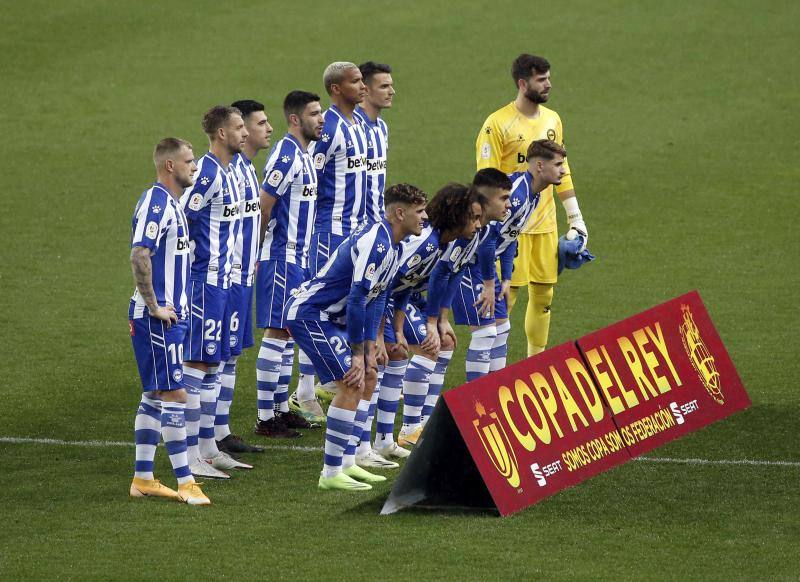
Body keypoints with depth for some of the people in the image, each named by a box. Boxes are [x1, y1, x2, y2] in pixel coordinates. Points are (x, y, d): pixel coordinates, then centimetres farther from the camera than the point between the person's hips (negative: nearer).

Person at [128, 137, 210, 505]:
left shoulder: (171, 203, 14)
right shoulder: (155, 203, -17)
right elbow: (139, 257, -27)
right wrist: (154, 306, -22)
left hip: (170, 315, 10)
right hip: (157, 318, -10)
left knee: (155, 397, 13)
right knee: (174, 395, -8)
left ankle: (143, 479, 18)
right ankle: (185, 482, -7)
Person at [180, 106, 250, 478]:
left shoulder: (228, 173, 13)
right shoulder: (206, 173, -17)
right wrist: (194, 265, -15)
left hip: (220, 280, 10)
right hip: (204, 281, -10)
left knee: (211, 364, 14)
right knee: (196, 363, -7)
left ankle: (208, 449, 21)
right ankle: (190, 458, -6)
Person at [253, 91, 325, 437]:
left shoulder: (304, 155, 14)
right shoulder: (286, 155, -17)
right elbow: (263, 208, -19)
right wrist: (258, 254, -12)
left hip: (298, 258, 10)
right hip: (281, 258, -10)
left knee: (288, 332, 13)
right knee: (277, 332, -7)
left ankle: (281, 409, 20)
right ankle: (265, 418, -4)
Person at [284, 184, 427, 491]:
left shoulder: (391, 244, 10)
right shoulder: (376, 242, -23)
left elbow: (377, 295, 16)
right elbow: (357, 298, -26)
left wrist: (372, 343, 8)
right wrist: (358, 353, -20)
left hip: (329, 316, 11)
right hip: (308, 313, -11)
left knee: (368, 376, 15)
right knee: (351, 384, -15)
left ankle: (347, 463, 18)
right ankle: (331, 473, -11)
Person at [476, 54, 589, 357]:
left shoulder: (552, 119, 10)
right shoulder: (498, 124, -11)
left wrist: (575, 217, 15)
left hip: (545, 224, 6)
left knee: (543, 295, 9)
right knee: (505, 296, -5)